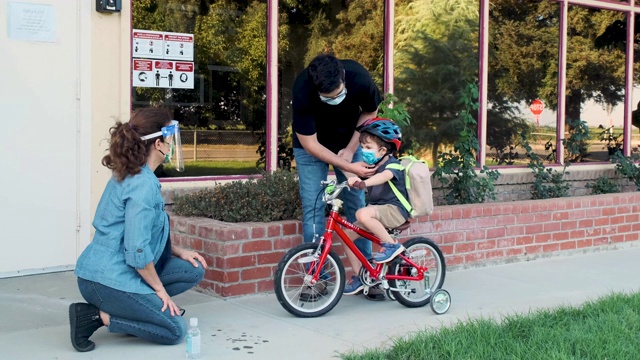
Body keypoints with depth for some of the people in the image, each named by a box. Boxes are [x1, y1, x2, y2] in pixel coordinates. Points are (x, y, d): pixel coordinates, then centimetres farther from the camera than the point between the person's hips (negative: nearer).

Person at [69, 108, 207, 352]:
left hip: (103, 268, 9)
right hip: (108, 279, -9)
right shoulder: (143, 184, -20)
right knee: (175, 330, -4)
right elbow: (137, 250, -23)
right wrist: (159, 289, -11)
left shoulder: (129, 175, 11)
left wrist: (179, 251, 12)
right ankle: (97, 316, -6)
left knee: (194, 270, 9)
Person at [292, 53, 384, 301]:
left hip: (348, 143, 2)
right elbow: (310, 144, -26)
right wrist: (348, 168, -29)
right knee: (312, 208, -8)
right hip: (312, 148, -2)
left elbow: (370, 113, -7)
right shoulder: (302, 92, -35)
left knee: (357, 206, -1)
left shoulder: (360, 79, -30)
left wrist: (350, 150, -13)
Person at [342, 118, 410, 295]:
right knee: (347, 235, -1)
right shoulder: (372, 167, 14)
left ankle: (391, 244, -19)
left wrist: (362, 183, -52)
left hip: (394, 209, -9)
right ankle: (359, 276, 11)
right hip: (378, 210, 9)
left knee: (362, 214, -35)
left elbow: (384, 176, -36)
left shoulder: (392, 165, -14)